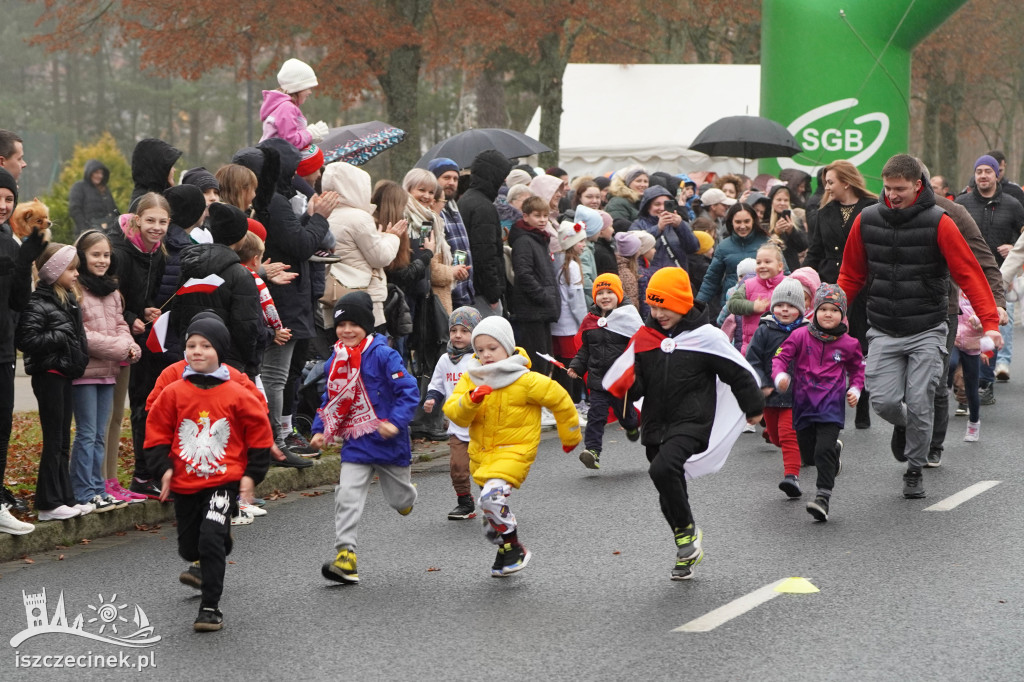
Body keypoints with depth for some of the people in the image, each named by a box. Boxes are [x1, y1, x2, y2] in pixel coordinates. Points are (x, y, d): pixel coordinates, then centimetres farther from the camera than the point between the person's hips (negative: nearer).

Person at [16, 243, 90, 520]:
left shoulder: (69, 300, 13)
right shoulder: (38, 304, -14)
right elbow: (26, 339, -22)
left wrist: (79, 349, 10)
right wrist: (61, 336, -20)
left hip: (64, 373, 9)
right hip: (48, 374, -9)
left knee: (63, 440, 13)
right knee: (54, 440, -6)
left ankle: (65, 498, 19)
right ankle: (49, 504, -2)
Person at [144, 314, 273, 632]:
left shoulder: (236, 394, -6)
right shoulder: (174, 393, -2)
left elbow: (259, 432, 2)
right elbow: (157, 432, 6)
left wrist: (252, 474, -1)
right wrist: (163, 468, -4)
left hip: (225, 480, -3)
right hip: (184, 483, 3)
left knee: (210, 539, -21)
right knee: (189, 545, 13)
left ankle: (210, 607, -12)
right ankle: (204, 566, 51)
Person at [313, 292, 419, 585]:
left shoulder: (383, 355, -14)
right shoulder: (335, 361, 5)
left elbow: (409, 392, -16)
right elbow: (330, 400, 17)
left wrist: (396, 421, -27)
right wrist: (320, 430, 5)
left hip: (388, 442, -4)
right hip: (356, 445, 4)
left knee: (399, 500, 14)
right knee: (347, 498, -12)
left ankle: (406, 494, 51)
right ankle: (345, 554, -13)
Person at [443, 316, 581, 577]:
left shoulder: (526, 381, -15)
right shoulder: (470, 380, 0)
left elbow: (559, 399, -3)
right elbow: (454, 413, -9)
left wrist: (570, 435, 10)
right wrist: (471, 400, -31)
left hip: (514, 451, -6)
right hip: (481, 453, 7)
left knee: (492, 496, -28)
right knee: (492, 515, 19)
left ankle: (513, 549, -12)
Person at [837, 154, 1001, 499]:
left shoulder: (938, 223, -10)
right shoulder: (866, 221, 0)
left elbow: (970, 274, -12)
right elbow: (851, 276, 11)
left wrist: (989, 322, -20)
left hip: (926, 331, -3)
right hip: (883, 332, 3)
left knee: (919, 404, -6)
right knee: (883, 402, -6)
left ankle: (915, 471, 14)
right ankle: (904, 425, 30)